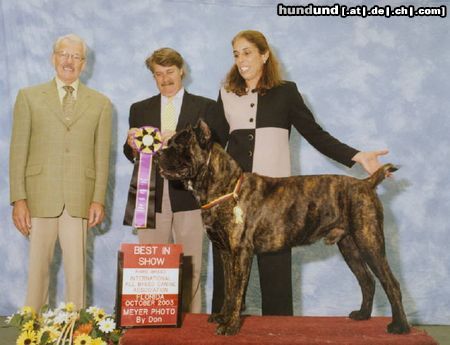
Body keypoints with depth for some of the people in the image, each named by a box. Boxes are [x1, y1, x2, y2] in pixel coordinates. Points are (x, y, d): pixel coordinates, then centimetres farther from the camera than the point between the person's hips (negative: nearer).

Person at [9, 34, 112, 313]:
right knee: (38, 267, 6)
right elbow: (18, 151, 4)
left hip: (80, 200, 0)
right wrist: (19, 199, -4)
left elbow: (102, 156, 6)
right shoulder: (29, 97, 9)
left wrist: (98, 199, -2)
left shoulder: (101, 103, 10)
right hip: (40, 198, 0)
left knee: (77, 270, 2)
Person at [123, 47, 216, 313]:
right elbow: (131, 155, 10)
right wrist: (132, 146, -12)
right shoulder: (140, 109, 15)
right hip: (151, 197, 2)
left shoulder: (205, 107, 7)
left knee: (190, 271, 2)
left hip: (189, 196, -2)